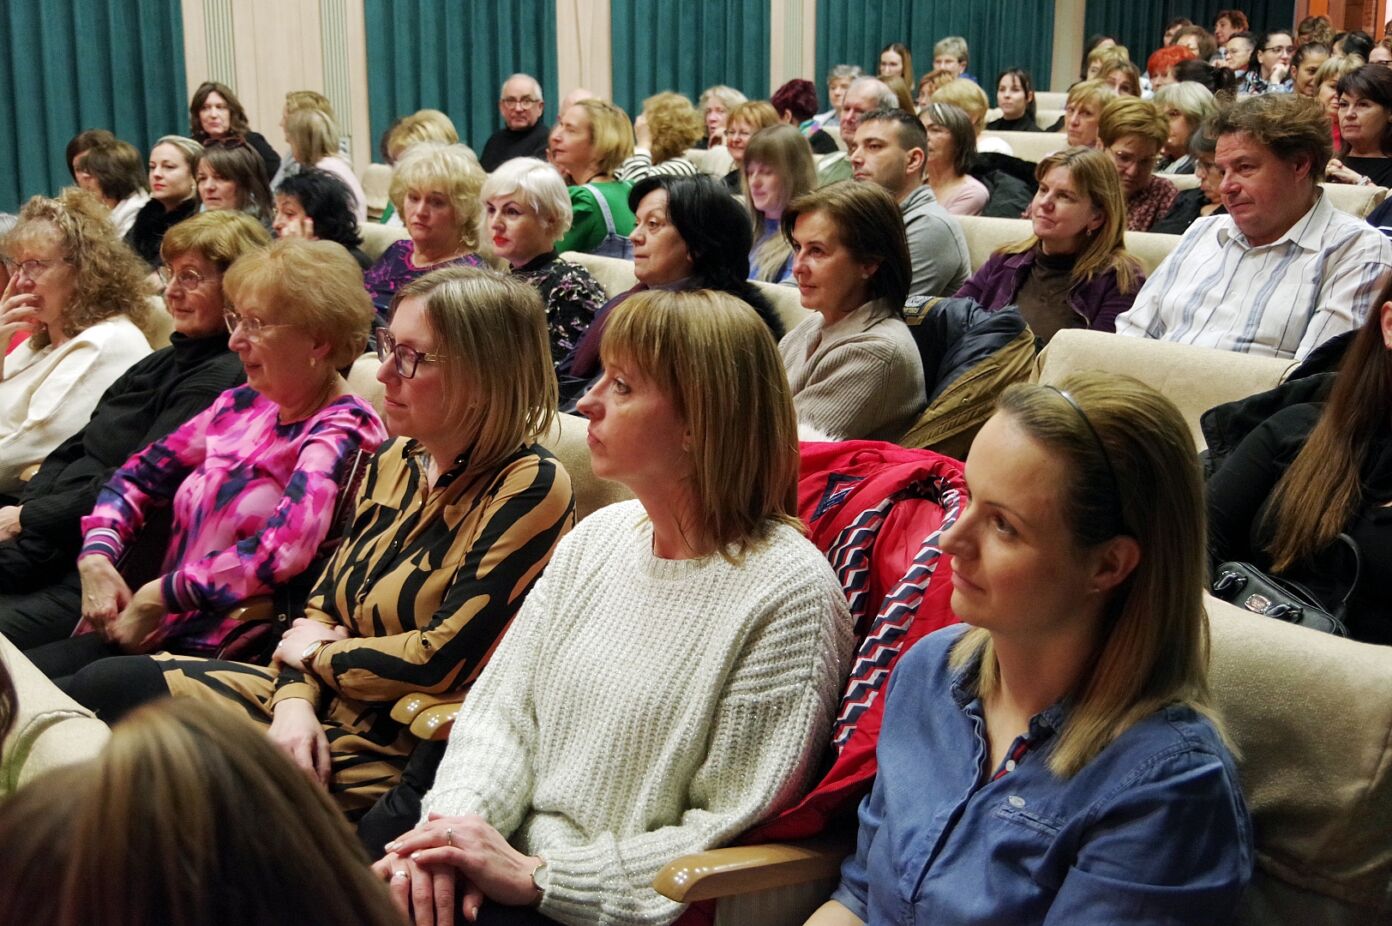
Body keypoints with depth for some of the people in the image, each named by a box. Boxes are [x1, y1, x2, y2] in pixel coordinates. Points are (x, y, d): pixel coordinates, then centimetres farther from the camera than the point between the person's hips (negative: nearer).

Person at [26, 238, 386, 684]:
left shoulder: (343, 430, -10)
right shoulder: (242, 405, 14)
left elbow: (284, 549, -25)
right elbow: (140, 474, 20)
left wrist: (155, 597, -17)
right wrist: (96, 557, 2)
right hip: (166, 631, 7)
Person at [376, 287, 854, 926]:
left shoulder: (787, 595, -15)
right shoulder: (598, 537, 7)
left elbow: (732, 836, -16)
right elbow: (502, 704, 8)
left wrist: (538, 875, -18)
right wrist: (456, 818, -11)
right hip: (505, 861, 6)